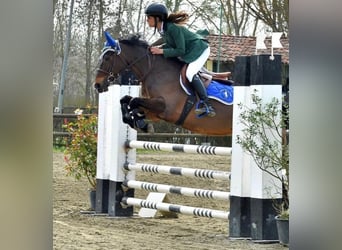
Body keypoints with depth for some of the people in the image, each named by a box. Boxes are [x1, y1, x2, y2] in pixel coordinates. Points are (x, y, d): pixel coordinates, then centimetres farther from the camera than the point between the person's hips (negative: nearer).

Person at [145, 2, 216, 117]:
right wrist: (158, 47, -8)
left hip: (200, 48, -10)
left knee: (190, 73, -27)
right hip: (188, 52, 10)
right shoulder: (161, 29, -2)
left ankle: (207, 106, -26)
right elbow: (171, 44, 9)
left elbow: (180, 51, -27)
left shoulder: (173, 28, -30)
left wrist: (161, 51, -27)